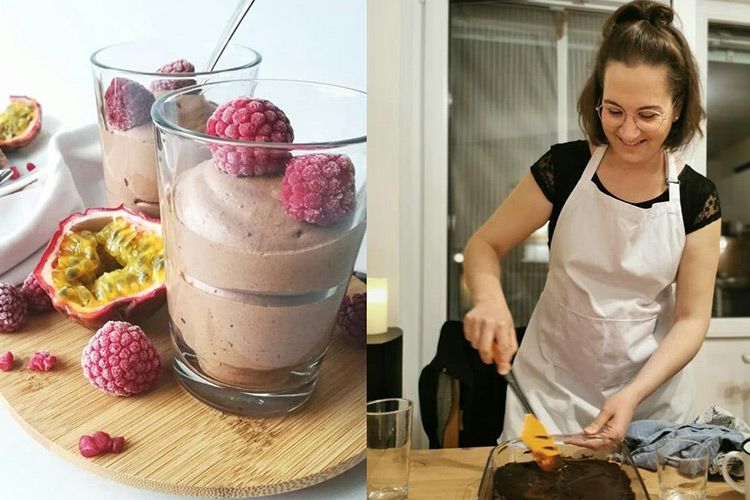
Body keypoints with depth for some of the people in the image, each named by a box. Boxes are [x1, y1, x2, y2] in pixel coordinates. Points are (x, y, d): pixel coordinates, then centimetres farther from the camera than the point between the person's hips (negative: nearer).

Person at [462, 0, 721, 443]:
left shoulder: (697, 199, -9)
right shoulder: (564, 168, -12)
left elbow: (692, 319, -8)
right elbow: (484, 246, -5)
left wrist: (634, 394, -23)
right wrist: (490, 299, -28)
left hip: (652, 389, 1)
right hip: (552, 387, 0)